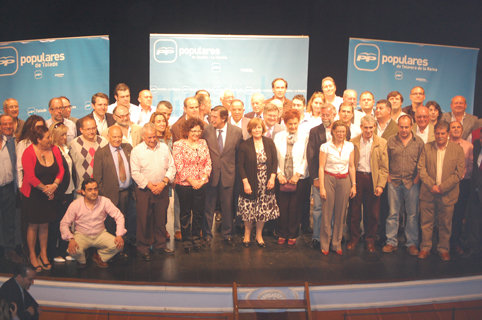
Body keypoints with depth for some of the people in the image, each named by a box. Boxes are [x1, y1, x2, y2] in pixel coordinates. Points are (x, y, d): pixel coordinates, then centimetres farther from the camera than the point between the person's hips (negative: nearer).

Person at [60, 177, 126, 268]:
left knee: (118, 245, -23)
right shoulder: (75, 205, -12)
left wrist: (119, 235, -22)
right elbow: (64, 224, -8)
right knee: (74, 250, -32)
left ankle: (99, 257, 9)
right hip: (82, 235, -1)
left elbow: (119, 216, -9)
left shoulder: (104, 201, -11)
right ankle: (82, 261, 8)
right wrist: (71, 239, -26)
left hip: (100, 234, 1)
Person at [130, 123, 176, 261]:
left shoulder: (164, 148, 6)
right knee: (144, 220, 1)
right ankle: (143, 248, 15)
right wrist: (149, 185, -13)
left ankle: (160, 245, 25)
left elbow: (171, 168, 5)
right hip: (144, 190, -3)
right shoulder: (137, 150, -2)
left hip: (162, 189, 3)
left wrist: (163, 182, -9)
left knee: (161, 219, 10)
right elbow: (135, 173, -6)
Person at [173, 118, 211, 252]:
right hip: (184, 185, -4)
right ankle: (186, 240, 20)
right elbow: (179, 166, -10)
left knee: (199, 212, 9)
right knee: (185, 213, 7)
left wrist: (203, 179, -7)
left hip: (201, 185, 4)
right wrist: (191, 181, -14)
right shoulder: (179, 145, -5)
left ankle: (196, 238, 25)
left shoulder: (203, 143, 9)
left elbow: (208, 163, 6)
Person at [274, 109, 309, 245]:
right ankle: (282, 234, 20)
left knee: (295, 208, 4)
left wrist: (298, 174, -10)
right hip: (282, 179, 2)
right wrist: (279, 174, -4)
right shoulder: (278, 137, 6)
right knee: (282, 207, 4)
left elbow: (306, 159, -4)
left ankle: (293, 235, 19)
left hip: (299, 179, -2)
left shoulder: (304, 137, -2)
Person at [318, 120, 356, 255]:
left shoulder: (350, 146, 5)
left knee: (340, 213, 7)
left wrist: (354, 185, 7)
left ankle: (337, 244, 19)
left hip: (344, 180, 3)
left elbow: (351, 167, 11)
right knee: (327, 213, 0)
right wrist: (321, 187, -9)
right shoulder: (325, 146, -4)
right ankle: (325, 245, 14)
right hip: (329, 179, -3)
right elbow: (321, 168, -5)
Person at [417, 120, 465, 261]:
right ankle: (425, 247, 21)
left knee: (445, 224, 8)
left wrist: (442, 187, -12)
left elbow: (460, 172, -4)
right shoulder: (427, 147, 4)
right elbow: (421, 168, -1)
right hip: (428, 193, 1)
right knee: (426, 222, 7)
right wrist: (431, 185, -13)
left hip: (447, 194, -1)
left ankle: (443, 249, 24)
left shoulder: (457, 149, 1)